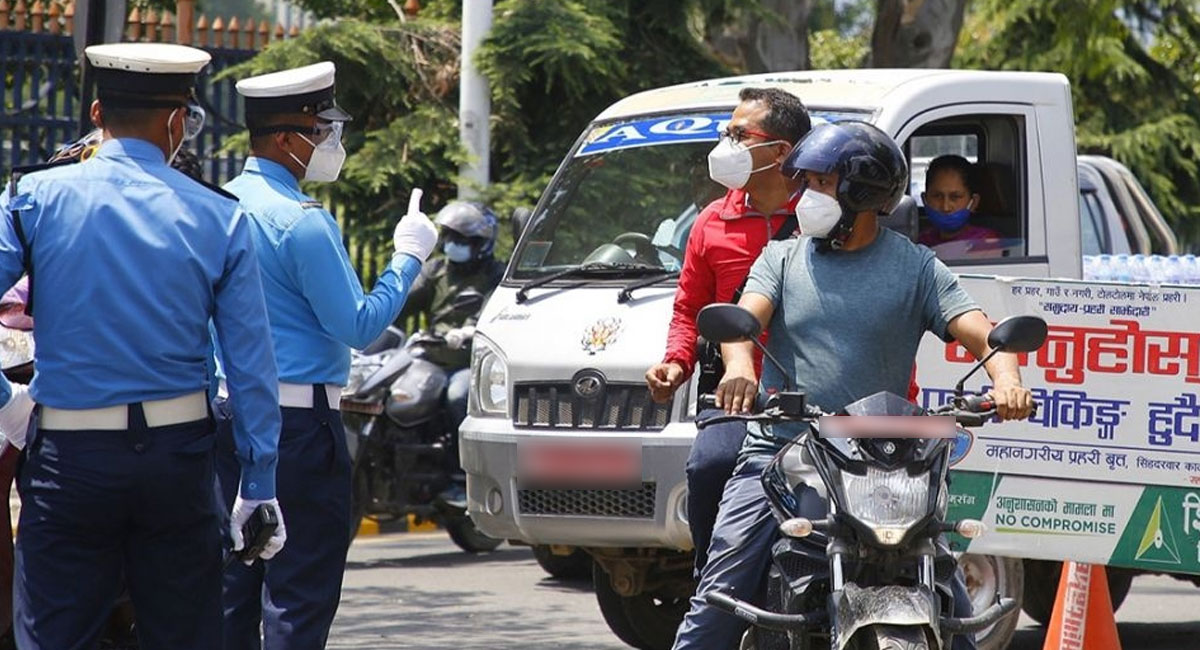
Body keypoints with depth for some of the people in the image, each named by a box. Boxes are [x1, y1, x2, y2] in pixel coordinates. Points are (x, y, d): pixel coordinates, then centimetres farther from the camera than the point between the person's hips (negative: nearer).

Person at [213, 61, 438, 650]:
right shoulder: (302, 221, -15)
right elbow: (358, 325, -14)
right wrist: (408, 258, -4)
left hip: (227, 409, 8)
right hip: (299, 419, -8)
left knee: (233, 584, 11)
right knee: (299, 599, -6)